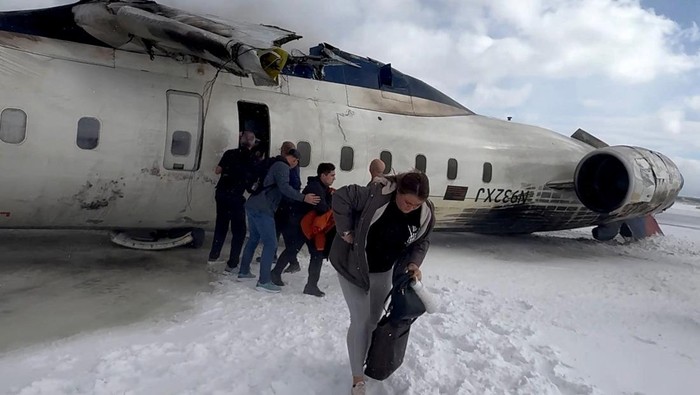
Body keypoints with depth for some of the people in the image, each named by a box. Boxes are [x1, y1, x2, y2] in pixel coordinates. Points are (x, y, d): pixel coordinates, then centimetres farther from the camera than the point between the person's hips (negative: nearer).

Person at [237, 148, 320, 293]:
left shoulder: (275, 164, 21)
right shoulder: (283, 167, -8)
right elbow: (284, 187, -22)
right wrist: (303, 198, -23)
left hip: (253, 206, 10)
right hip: (262, 209, -10)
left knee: (254, 238, 22)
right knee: (271, 244, -6)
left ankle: (243, 272, 32)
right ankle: (263, 282, -6)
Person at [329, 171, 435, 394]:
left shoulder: (425, 215, -17)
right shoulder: (375, 195, -33)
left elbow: (421, 242, -1)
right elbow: (341, 198, -26)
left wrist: (414, 263, -18)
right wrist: (346, 231, -24)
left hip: (384, 270, 5)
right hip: (353, 264, -5)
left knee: (374, 319, 18)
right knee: (360, 320, -3)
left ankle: (366, 360, 42)